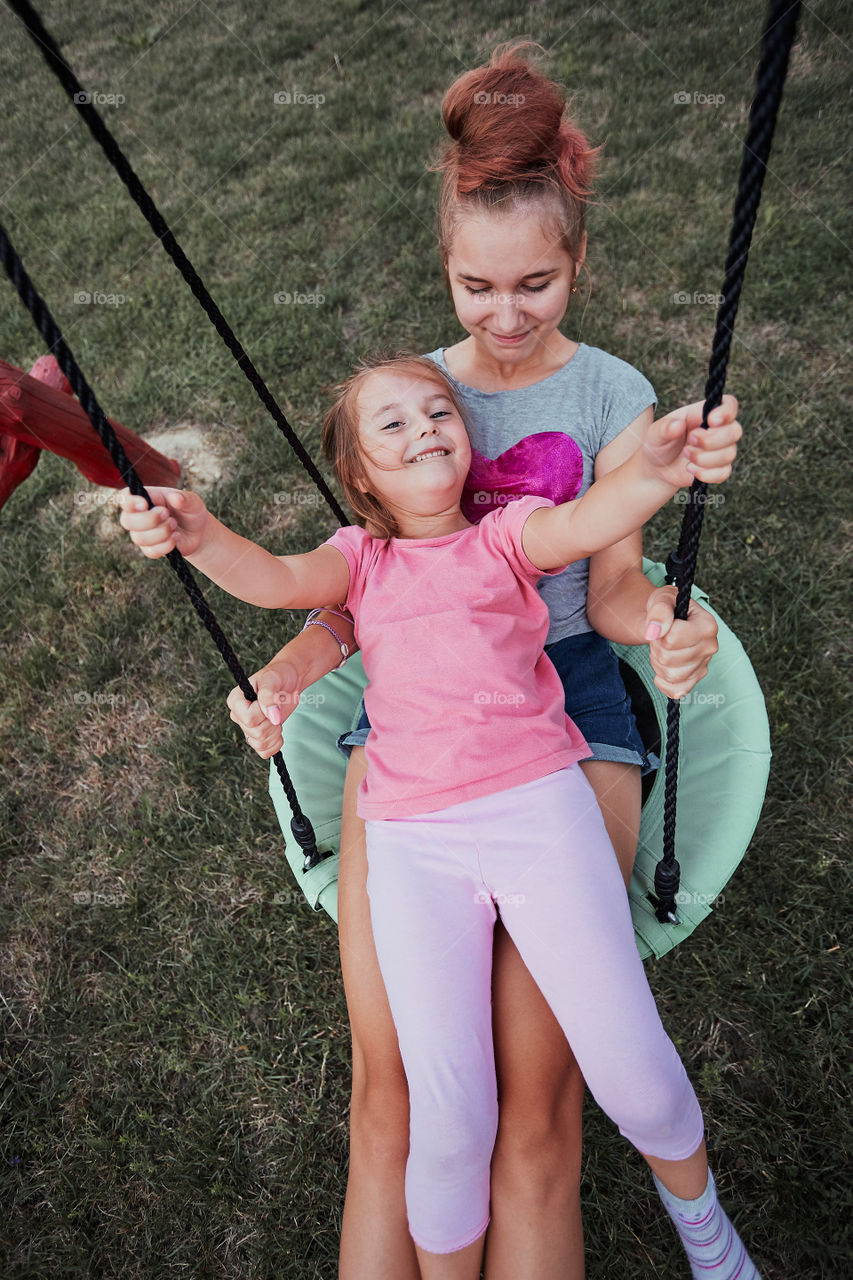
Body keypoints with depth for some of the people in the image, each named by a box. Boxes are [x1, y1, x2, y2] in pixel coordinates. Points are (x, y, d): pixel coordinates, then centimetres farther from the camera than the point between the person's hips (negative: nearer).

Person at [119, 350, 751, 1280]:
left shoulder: (504, 535, 11)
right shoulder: (363, 557, 14)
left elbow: (584, 523, -10)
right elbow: (279, 580, -5)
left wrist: (652, 472, -32)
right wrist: (198, 535, -26)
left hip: (539, 807, 0)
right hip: (413, 841, 1)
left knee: (634, 1072, -3)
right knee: (450, 1116, -6)